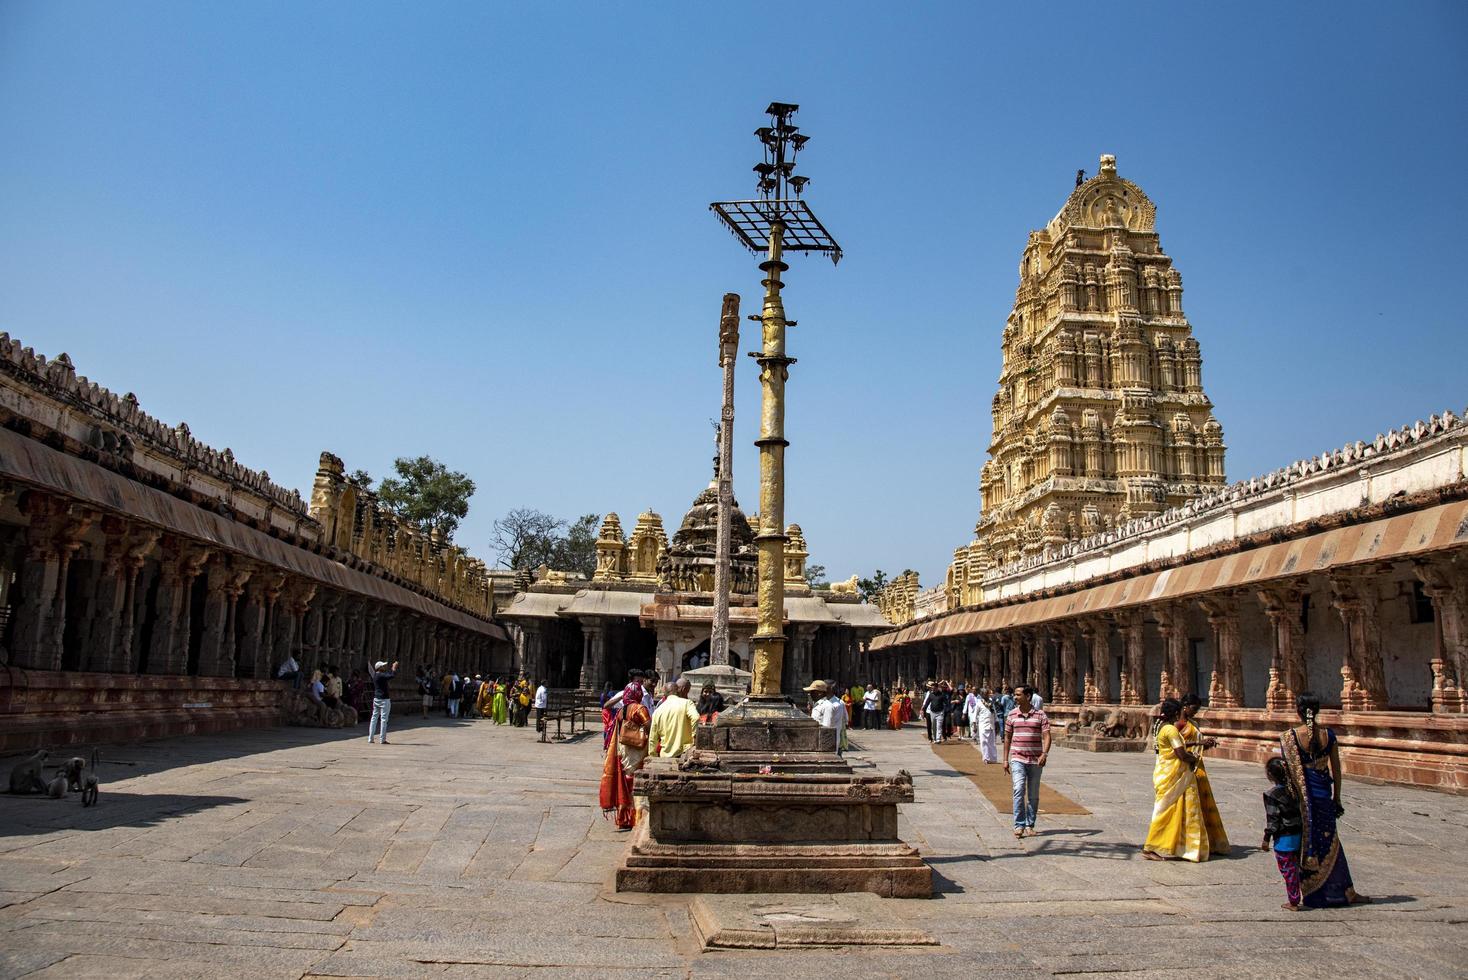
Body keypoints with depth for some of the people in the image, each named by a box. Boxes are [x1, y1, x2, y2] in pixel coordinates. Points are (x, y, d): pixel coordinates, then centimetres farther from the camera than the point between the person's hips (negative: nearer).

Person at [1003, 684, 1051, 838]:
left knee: (1033, 795, 7)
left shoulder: (1040, 715, -1)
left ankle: (1030, 826, 19)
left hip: (1036, 760, 0)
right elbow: (1007, 737, 12)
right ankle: (1019, 825, -12)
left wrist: (1044, 754, -23)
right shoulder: (1012, 715, 5)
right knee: (1019, 790, -16)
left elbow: (1046, 736, -7)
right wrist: (1005, 759, 9)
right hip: (1017, 759, 0)